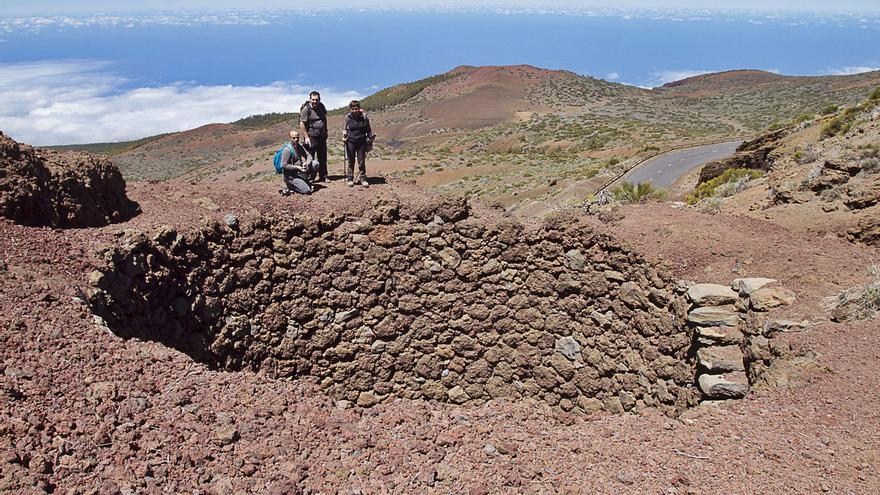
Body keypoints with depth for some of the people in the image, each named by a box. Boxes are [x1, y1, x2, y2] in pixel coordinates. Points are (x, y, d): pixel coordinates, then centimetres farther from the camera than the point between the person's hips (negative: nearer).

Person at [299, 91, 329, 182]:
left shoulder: (321, 106, 6)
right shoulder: (306, 109, -13)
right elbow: (302, 124, -15)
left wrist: (325, 132, 20)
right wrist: (306, 137, -19)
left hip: (322, 136, 6)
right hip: (311, 137, -6)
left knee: (322, 157, 12)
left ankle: (323, 176, 21)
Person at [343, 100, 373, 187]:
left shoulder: (364, 117, -2)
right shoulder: (348, 117, -1)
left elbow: (368, 130, 10)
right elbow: (345, 128, 12)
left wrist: (370, 138, 7)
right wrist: (344, 136, -4)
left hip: (362, 142, 0)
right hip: (350, 142, 0)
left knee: (362, 162, 4)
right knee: (350, 161, 6)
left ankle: (363, 179, 14)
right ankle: (350, 179, 16)